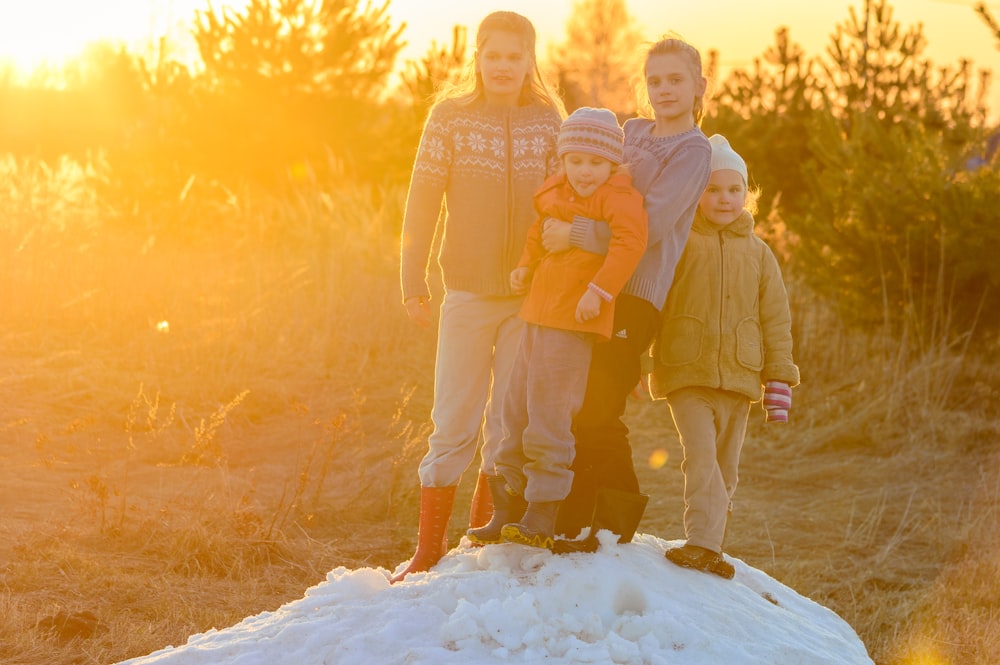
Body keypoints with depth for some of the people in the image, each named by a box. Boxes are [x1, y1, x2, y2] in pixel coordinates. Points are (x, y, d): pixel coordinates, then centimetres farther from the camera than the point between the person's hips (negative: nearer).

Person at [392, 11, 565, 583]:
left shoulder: (550, 122, 3)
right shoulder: (451, 115, 0)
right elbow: (423, 199, -1)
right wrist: (414, 283, -5)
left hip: (531, 297, 1)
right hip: (468, 293, -1)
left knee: (510, 424, 6)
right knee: (455, 426, 0)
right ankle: (429, 550, 9)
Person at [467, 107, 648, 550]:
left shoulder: (617, 197, -10)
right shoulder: (556, 195, 14)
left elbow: (630, 242, -25)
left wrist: (599, 290, -30)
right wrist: (526, 266, 14)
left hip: (575, 320, -9)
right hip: (539, 314, 9)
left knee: (548, 415, -11)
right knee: (517, 409, 12)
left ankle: (541, 518, -5)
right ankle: (508, 510, 21)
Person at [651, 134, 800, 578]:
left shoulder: (758, 254, 11)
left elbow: (776, 320, 12)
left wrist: (779, 379, 7)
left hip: (738, 377, 3)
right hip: (686, 375, -3)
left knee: (725, 468, 7)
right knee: (701, 455, -18)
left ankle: (708, 547, 15)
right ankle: (702, 542, -24)